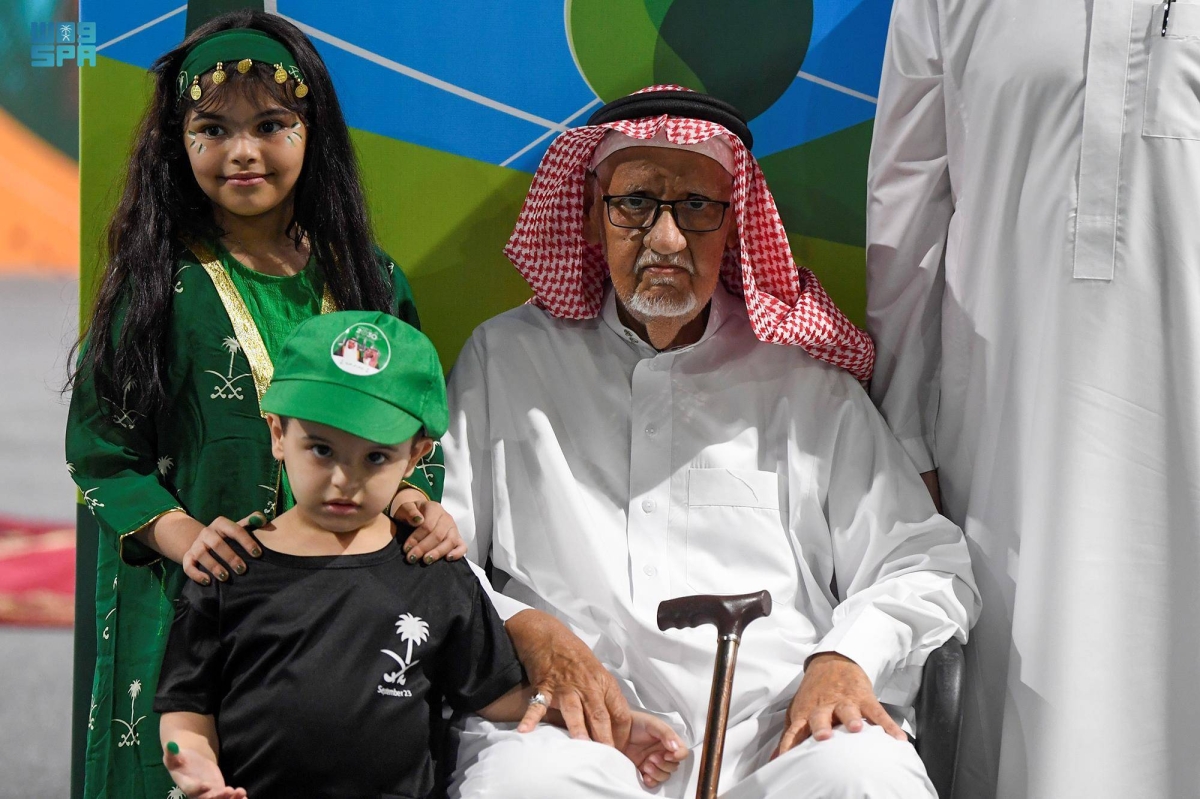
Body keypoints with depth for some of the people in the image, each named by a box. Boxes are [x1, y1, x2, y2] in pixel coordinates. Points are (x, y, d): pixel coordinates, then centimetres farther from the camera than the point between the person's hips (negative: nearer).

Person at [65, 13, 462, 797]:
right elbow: (100, 447, -3)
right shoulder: (161, 290, -3)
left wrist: (422, 503, -9)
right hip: (196, 600, -2)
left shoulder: (369, 281, 6)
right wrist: (179, 533, -18)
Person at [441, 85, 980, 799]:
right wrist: (526, 630, -8)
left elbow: (925, 566, 14)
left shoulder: (806, 380, 19)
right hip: (576, 723, -1)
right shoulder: (506, 359, 19)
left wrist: (845, 659, -6)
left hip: (779, 721, 1)